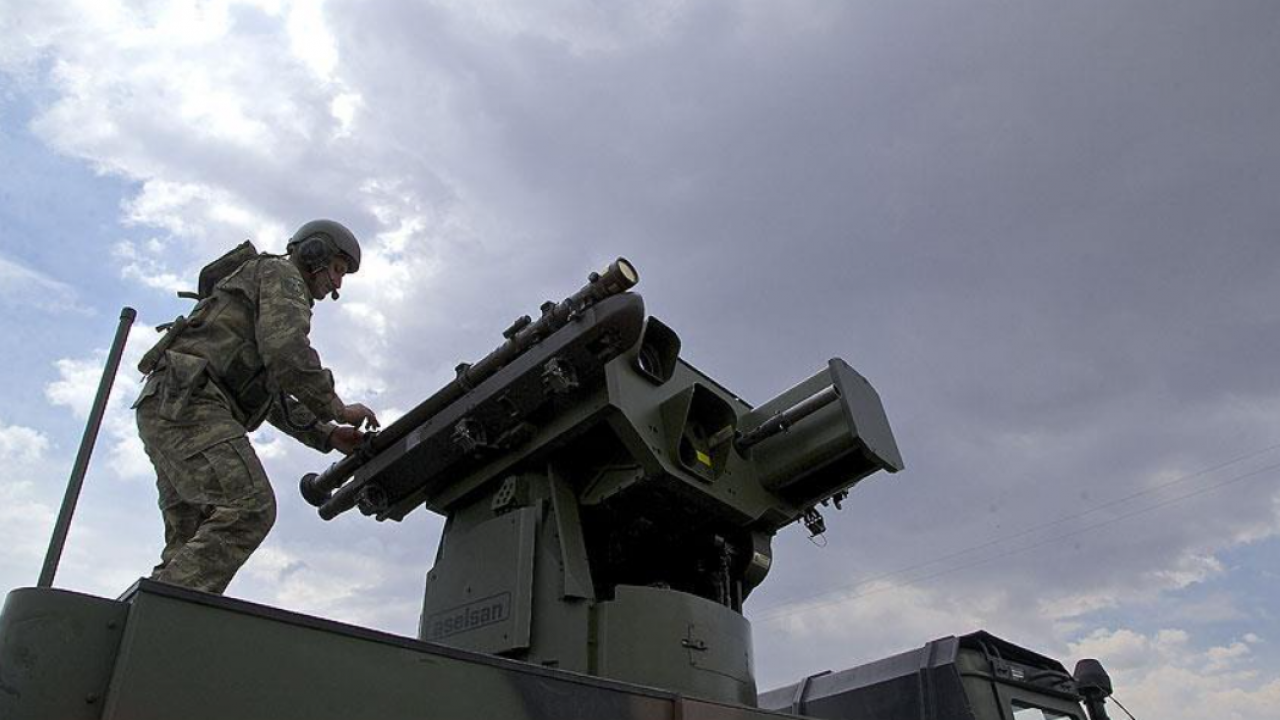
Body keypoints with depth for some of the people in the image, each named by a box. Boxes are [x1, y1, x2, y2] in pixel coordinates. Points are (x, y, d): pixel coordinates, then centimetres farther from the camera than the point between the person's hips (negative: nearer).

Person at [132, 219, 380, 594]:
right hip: (186, 399, -11)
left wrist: (328, 436, 17)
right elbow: (286, 352, -16)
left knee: (193, 542, 5)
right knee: (249, 507, -24)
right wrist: (338, 408, -7)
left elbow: (274, 398, 28)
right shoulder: (280, 274, 4)